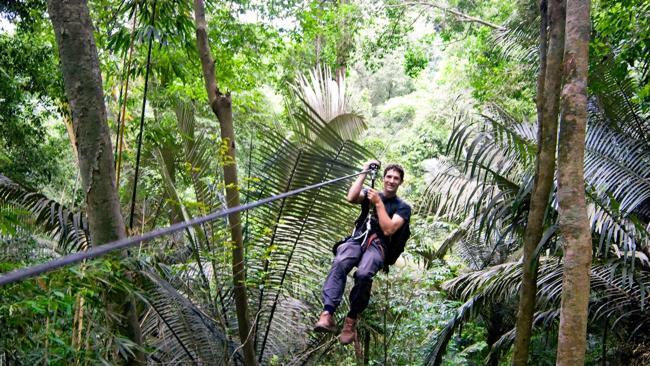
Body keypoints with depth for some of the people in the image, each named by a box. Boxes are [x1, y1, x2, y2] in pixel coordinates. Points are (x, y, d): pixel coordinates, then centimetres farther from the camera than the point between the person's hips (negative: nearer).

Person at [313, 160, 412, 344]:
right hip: (357, 239, 2)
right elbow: (351, 198, -3)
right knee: (339, 263, -34)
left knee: (363, 274, -36)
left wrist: (378, 203, -5)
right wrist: (364, 172, 2)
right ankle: (327, 315, -44)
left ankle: (351, 320, -21)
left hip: (378, 246, -2)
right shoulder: (370, 193, 20)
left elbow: (388, 230, -4)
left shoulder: (403, 207, 13)